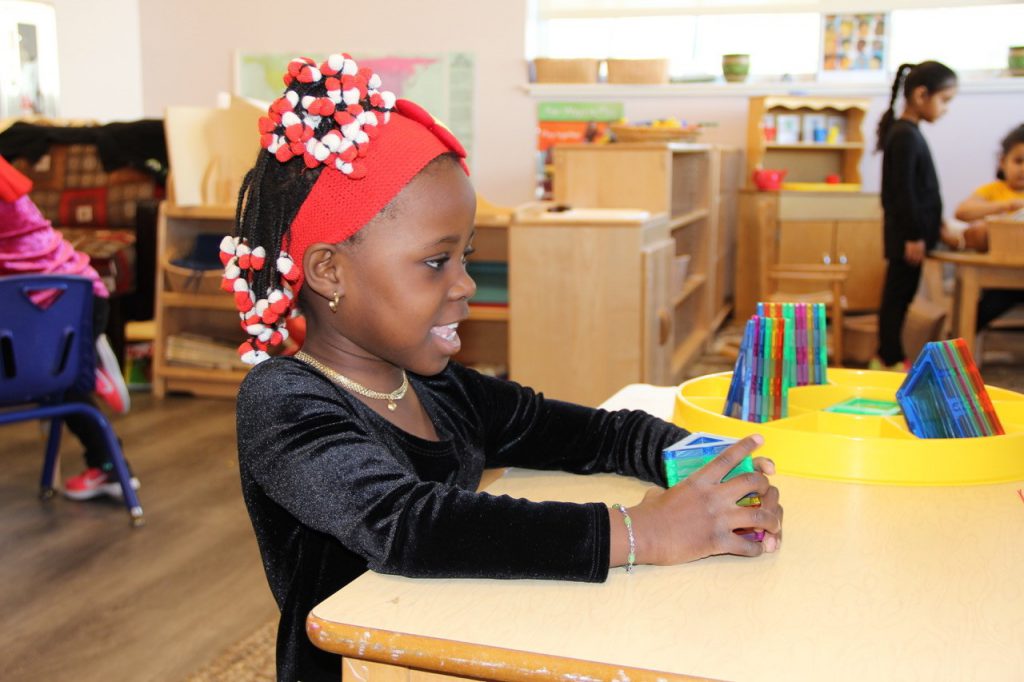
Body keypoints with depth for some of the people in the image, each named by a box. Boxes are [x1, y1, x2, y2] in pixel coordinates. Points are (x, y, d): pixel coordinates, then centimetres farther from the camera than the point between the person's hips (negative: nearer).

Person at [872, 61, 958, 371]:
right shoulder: (905, 136, -16)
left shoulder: (906, 132, 15)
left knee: (900, 296, 13)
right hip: (907, 236, -10)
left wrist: (933, 225, 22)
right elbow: (903, 190, -19)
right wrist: (914, 236, -18)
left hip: (910, 232, 10)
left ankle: (890, 356, 21)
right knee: (898, 294, -2)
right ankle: (890, 359, 5)